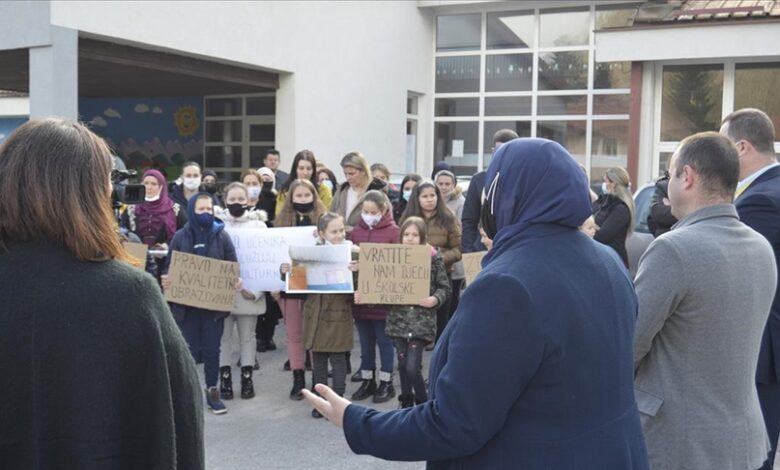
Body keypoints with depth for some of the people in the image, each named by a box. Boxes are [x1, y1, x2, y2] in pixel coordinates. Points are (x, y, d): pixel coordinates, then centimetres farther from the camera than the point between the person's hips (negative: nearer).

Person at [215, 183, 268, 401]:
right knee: (223, 337, 7)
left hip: (249, 292, 0)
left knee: (247, 337, 9)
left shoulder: (258, 224, 0)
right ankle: (225, 378, 16)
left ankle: (247, 378, 18)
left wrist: (257, 290, -11)